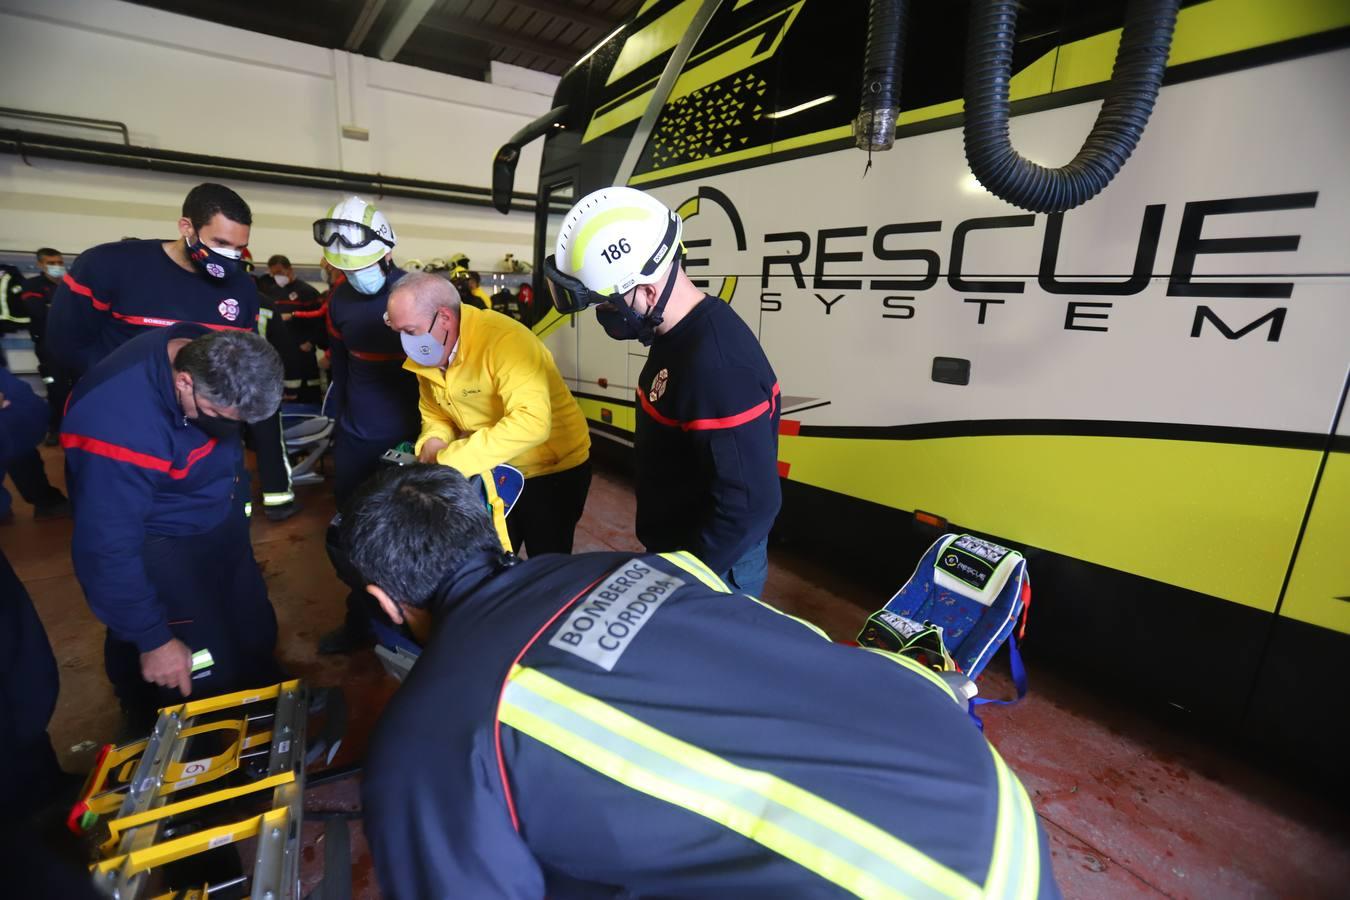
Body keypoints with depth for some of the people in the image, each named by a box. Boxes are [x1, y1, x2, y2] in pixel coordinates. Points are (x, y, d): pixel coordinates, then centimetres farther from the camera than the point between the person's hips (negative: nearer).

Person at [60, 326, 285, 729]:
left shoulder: (213, 356, -17)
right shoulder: (120, 426, -37)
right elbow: (108, 549, -28)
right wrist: (152, 638, -19)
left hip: (223, 523, 6)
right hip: (160, 546, -6)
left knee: (256, 637, 21)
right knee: (203, 684, 4)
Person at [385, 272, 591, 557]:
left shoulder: (504, 340, -29)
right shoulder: (427, 356, -5)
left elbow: (531, 422, -41)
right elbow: (435, 414, 9)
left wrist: (448, 462, -38)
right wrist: (432, 443, -14)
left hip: (553, 469, -6)